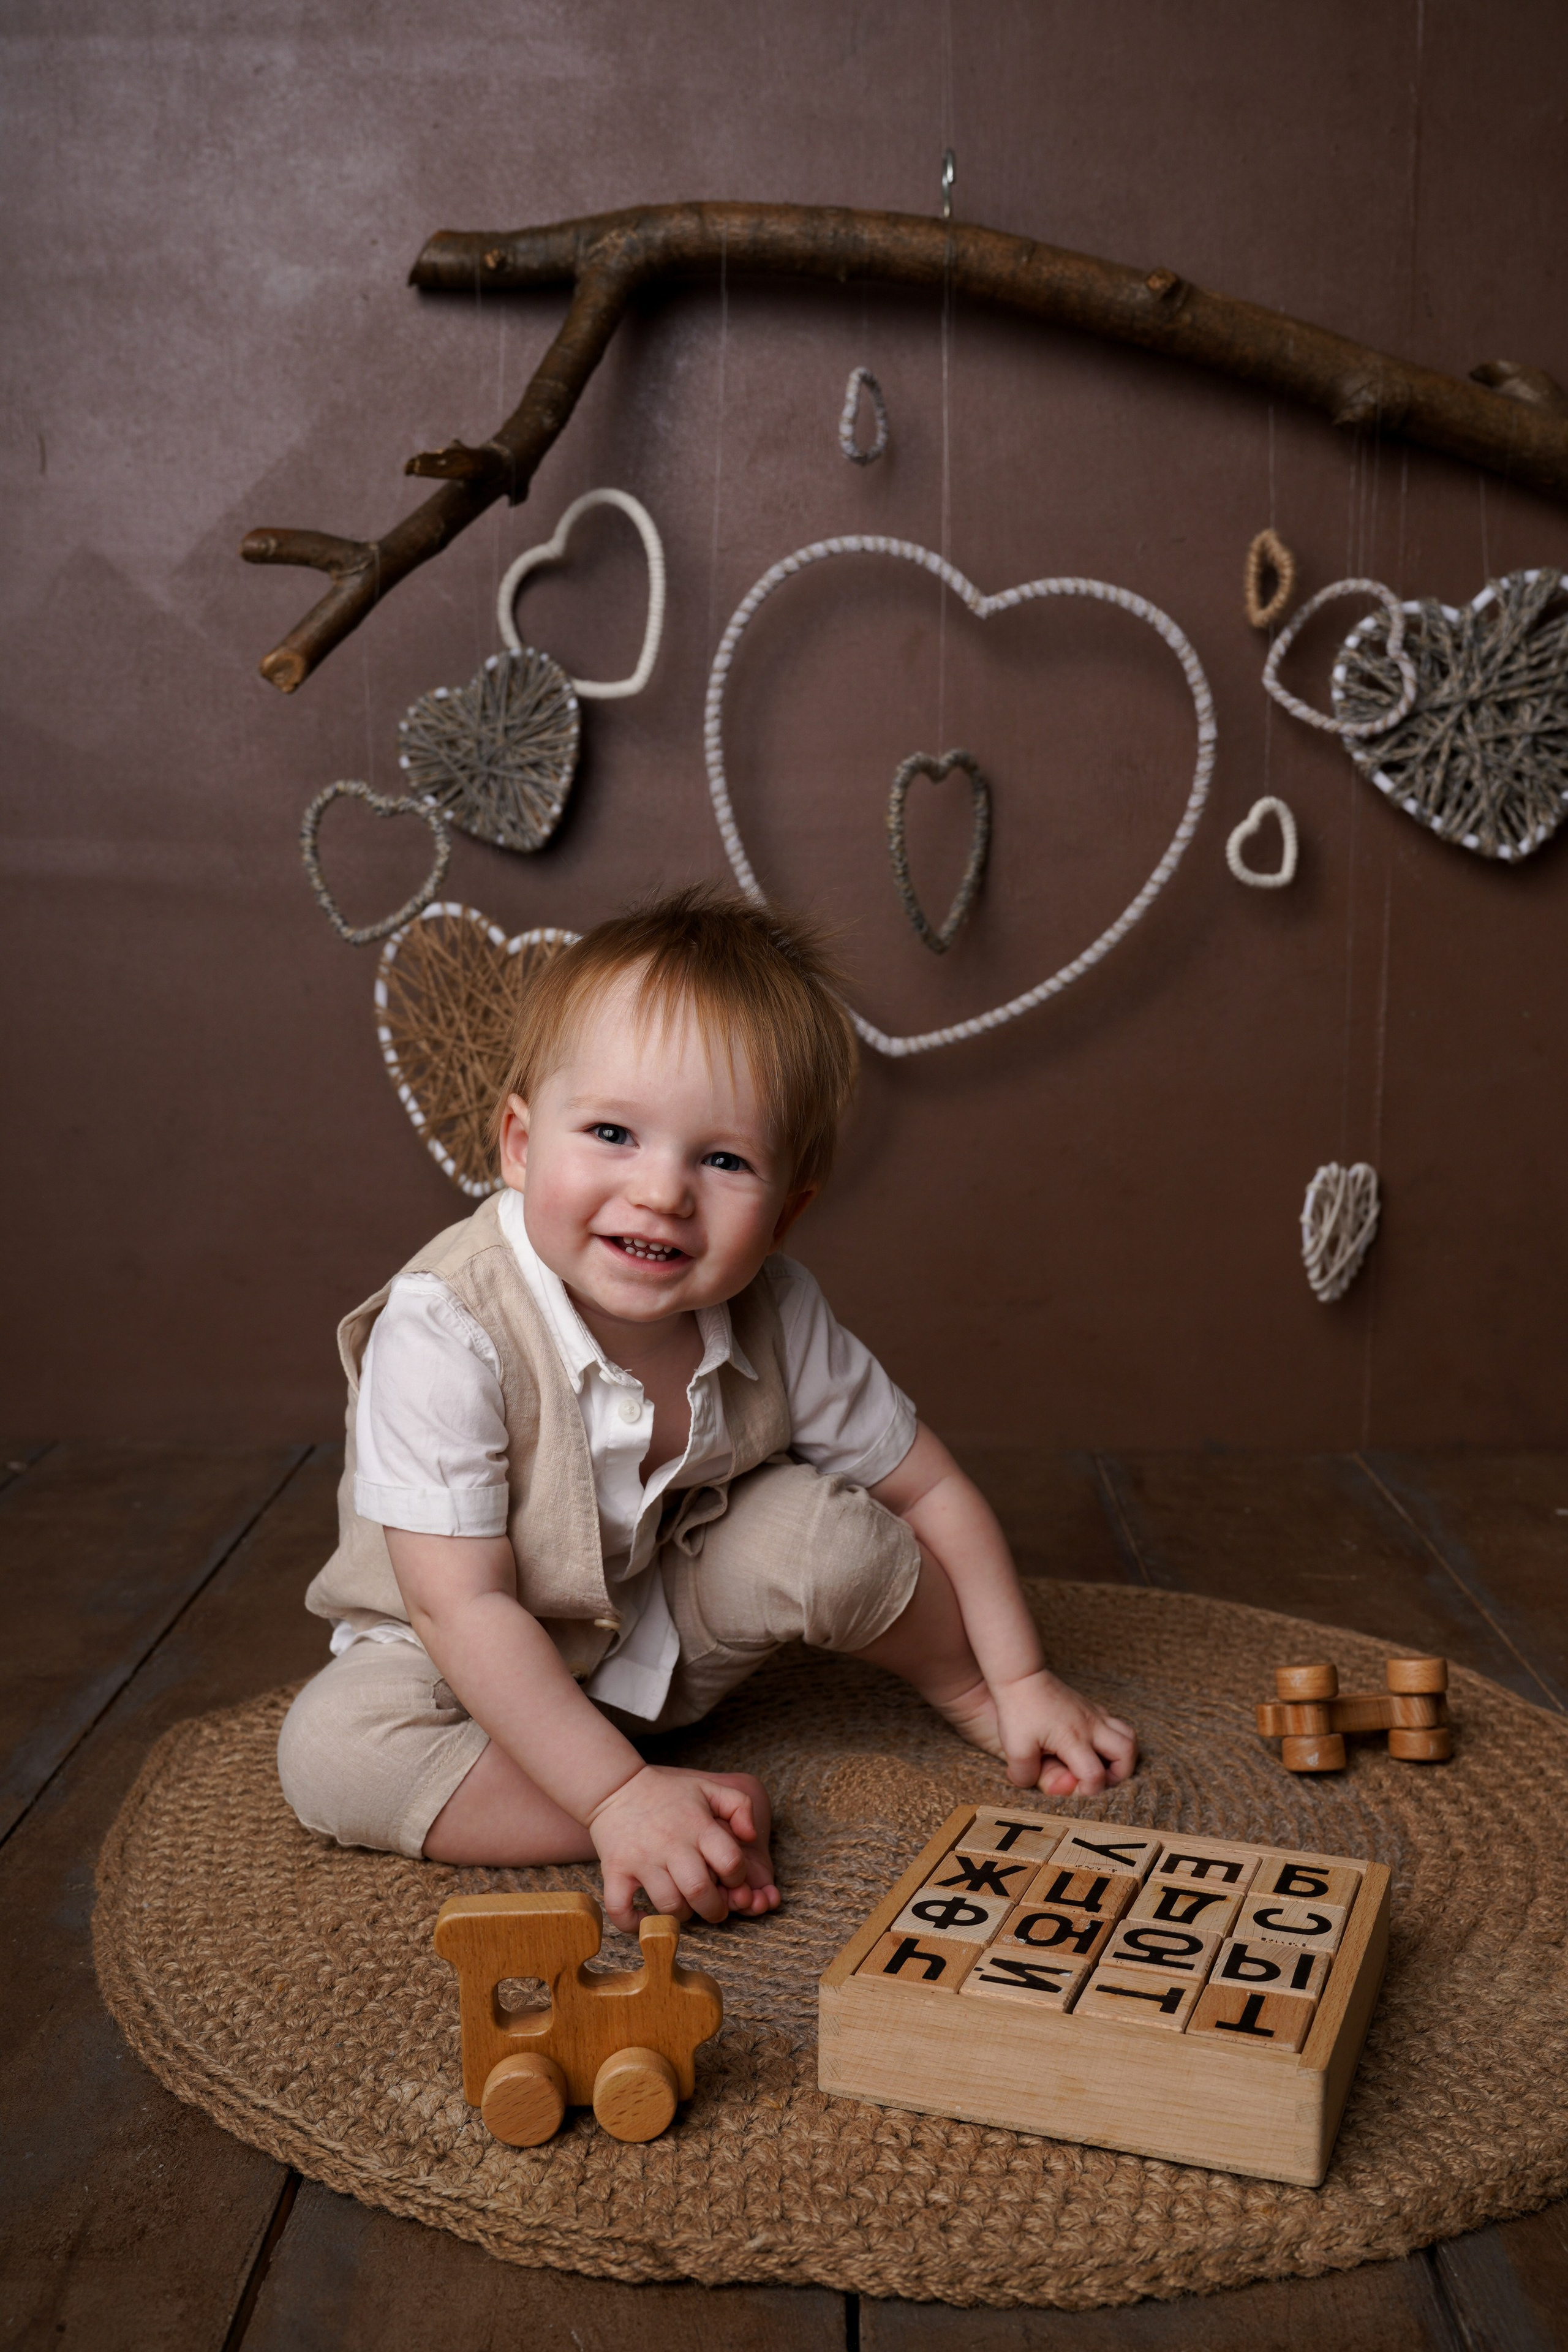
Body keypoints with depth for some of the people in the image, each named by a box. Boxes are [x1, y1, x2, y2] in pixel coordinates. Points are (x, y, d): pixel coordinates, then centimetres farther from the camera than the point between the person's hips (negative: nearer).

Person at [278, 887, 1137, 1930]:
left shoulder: (777, 1317, -20)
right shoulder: (448, 1332, -32)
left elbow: (929, 1489, -5)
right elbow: (460, 1607, -31)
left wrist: (1019, 1683, -5)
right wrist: (621, 1796, -35)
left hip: (676, 1627, 2)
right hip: (479, 1663, -2)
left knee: (825, 1527, -25)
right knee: (330, 1748, -30)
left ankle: (964, 1687, 5)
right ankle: (722, 1811, -25)